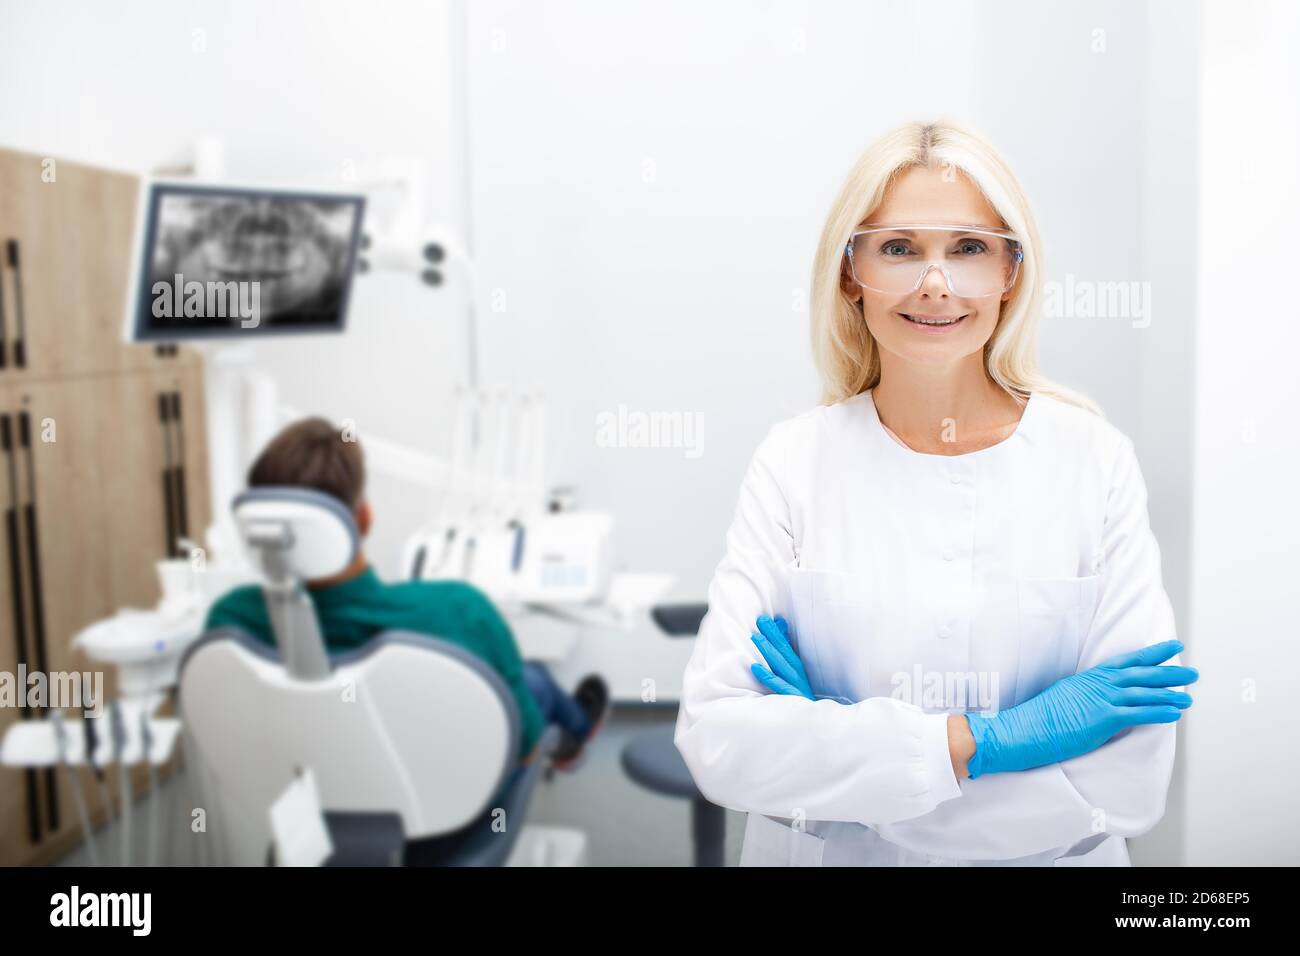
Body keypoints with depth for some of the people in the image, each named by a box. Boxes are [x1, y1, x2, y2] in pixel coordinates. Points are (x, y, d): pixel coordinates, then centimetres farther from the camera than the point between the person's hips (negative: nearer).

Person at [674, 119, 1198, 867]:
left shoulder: (1097, 459, -13)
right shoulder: (793, 461, -13)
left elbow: (1129, 783, -18)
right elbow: (716, 737, -19)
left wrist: (827, 742, -18)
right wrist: (981, 740, -23)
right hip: (818, 851, 1)